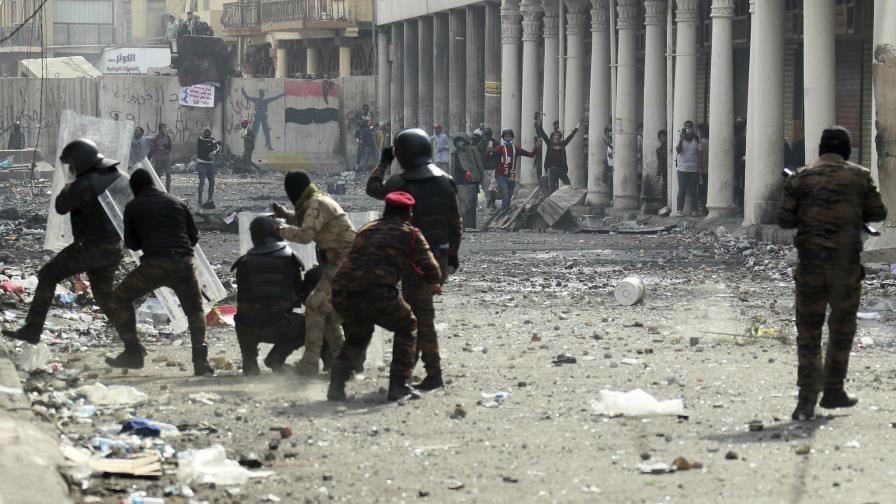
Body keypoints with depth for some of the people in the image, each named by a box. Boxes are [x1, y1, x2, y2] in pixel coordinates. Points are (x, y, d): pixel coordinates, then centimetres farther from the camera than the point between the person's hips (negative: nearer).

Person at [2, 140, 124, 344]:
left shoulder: (84, 185, -19)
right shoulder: (119, 176, 3)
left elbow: (61, 208, -5)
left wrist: (67, 188, 12)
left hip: (91, 247, -7)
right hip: (113, 248, 7)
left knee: (47, 276, 3)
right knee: (104, 296, 20)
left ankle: (32, 330, 0)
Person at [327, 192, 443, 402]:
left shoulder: (367, 229, 28)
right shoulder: (411, 234, 12)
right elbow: (431, 269, 4)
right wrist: (433, 284, 29)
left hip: (341, 293, 5)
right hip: (376, 293, -5)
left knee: (357, 334, 32)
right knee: (407, 327, 21)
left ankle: (337, 384, 16)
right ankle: (398, 386, 14)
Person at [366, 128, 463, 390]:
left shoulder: (399, 183, -11)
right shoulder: (445, 182, 3)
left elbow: (373, 189, 11)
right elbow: (456, 223, 8)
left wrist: (383, 163, 24)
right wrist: (453, 253, 18)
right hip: (440, 254, 6)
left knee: (421, 314, -4)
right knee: (414, 309, 19)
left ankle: (434, 373, -8)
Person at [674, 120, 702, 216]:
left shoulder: (696, 139, 5)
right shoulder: (680, 137, 3)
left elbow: (699, 153, 6)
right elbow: (678, 150, -9)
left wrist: (699, 168, 2)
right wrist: (681, 139, -19)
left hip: (694, 168, 1)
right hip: (682, 168, -1)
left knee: (693, 190, 4)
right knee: (682, 190, -5)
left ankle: (695, 209, 7)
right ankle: (680, 209, -3)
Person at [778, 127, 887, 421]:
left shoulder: (800, 178, 1)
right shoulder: (859, 176, 1)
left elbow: (784, 220, 0)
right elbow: (878, 213, 7)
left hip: (810, 261, 0)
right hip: (846, 261, 0)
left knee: (808, 330, 4)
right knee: (842, 327, 15)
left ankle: (807, 398, -6)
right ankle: (833, 391, 18)